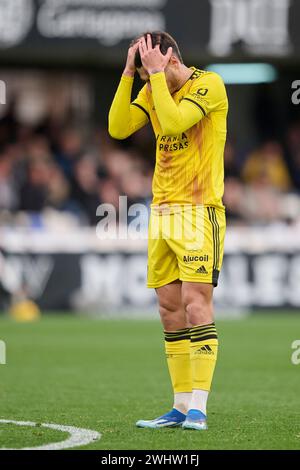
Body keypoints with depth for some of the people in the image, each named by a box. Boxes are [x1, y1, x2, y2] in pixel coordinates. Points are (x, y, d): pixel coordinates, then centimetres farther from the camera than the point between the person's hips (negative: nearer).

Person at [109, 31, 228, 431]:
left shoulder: (209, 84, -9)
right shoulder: (153, 91, 12)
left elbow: (174, 120, -24)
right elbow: (118, 128, 2)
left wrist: (157, 72, -17)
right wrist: (129, 73, -3)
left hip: (199, 211, -7)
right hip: (161, 213, 7)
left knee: (195, 302, -13)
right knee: (170, 309, 5)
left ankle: (198, 408, -14)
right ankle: (181, 407, 8)